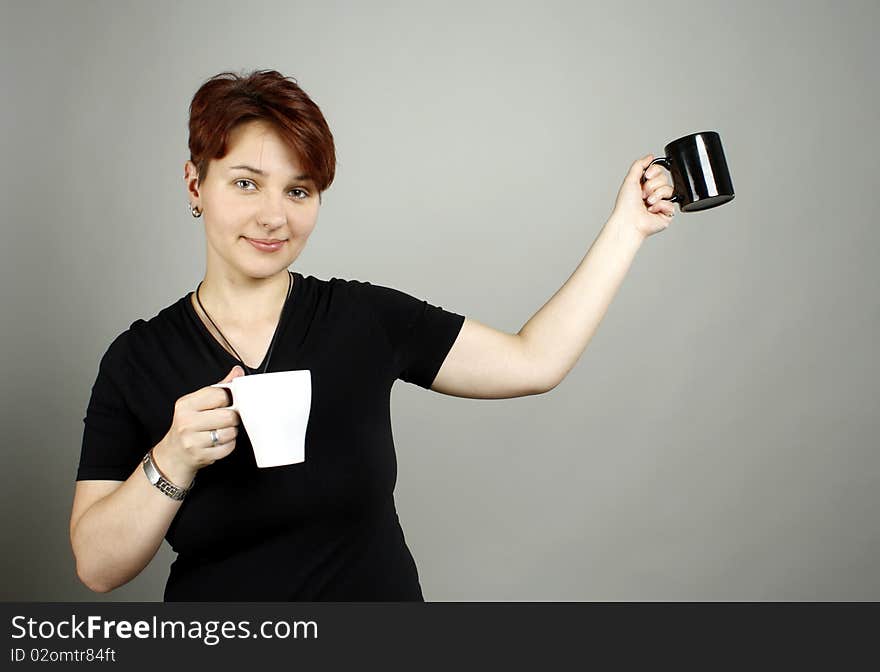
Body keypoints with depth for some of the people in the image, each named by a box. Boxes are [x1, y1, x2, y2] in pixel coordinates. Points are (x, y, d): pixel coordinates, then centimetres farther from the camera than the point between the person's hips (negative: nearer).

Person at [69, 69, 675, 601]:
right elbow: (97, 566, -12)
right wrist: (172, 461, -29)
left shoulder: (368, 318, -10)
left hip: (380, 586, 1)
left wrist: (625, 227, -7)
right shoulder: (137, 360, -11)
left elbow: (535, 362, -8)